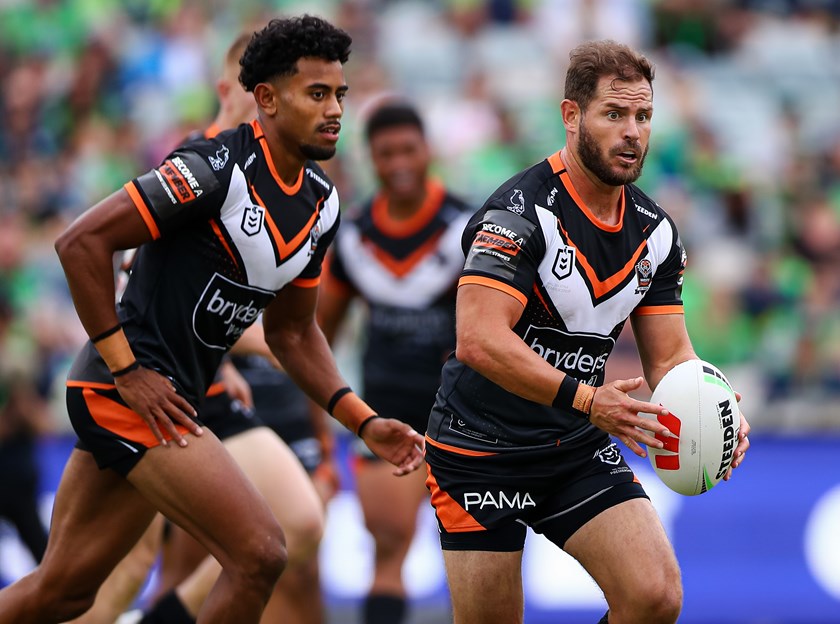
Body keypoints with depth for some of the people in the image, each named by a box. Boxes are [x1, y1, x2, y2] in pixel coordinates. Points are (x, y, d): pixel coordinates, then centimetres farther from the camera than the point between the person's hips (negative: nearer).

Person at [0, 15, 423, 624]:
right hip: (130, 390, -9)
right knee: (260, 554, -15)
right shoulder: (217, 167, -17)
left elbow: (292, 331, 20)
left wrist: (365, 422, 8)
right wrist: (125, 369, -18)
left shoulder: (322, 203, 10)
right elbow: (82, 241, -19)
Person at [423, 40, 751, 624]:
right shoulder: (521, 210, -20)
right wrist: (585, 399, -38)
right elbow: (479, 340, -30)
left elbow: (669, 355, 6)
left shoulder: (655, 230, 2)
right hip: (482, 451, -6)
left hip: (580, 449, 6)